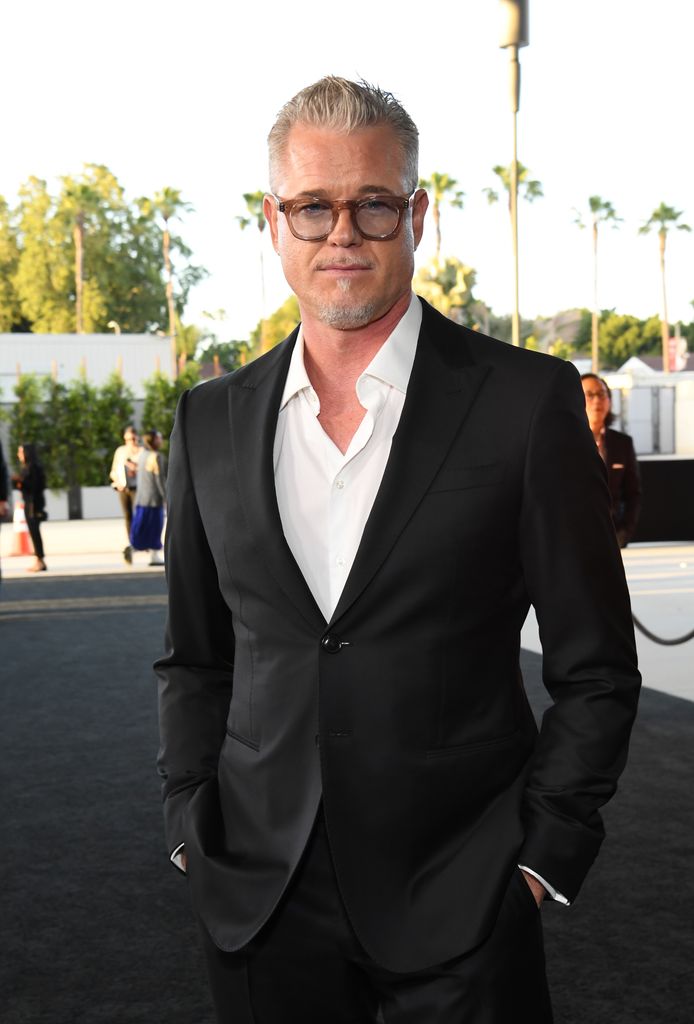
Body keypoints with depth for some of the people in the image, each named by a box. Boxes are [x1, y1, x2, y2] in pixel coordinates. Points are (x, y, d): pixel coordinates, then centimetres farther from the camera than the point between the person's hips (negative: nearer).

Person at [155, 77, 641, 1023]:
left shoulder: (528, 401, -7)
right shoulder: (212, 422, 4)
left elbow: (596, 670, -3)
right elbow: (194, 659, 12)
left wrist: (543, 855, -7)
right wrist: (191, 823, 4)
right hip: (257, 897, 3)